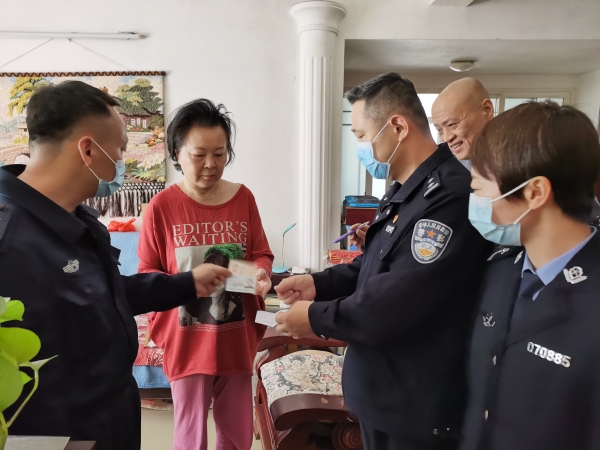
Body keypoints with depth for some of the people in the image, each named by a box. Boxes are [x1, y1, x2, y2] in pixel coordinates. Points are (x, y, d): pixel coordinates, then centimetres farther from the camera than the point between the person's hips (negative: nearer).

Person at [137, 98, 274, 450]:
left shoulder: (244, 198, -1)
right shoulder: (161, 207, -10)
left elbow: (262, 254, 5)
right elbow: (146, 274, -4)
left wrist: (261, 275, -16)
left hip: (237, 338, 3)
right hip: (187, 342, -2)